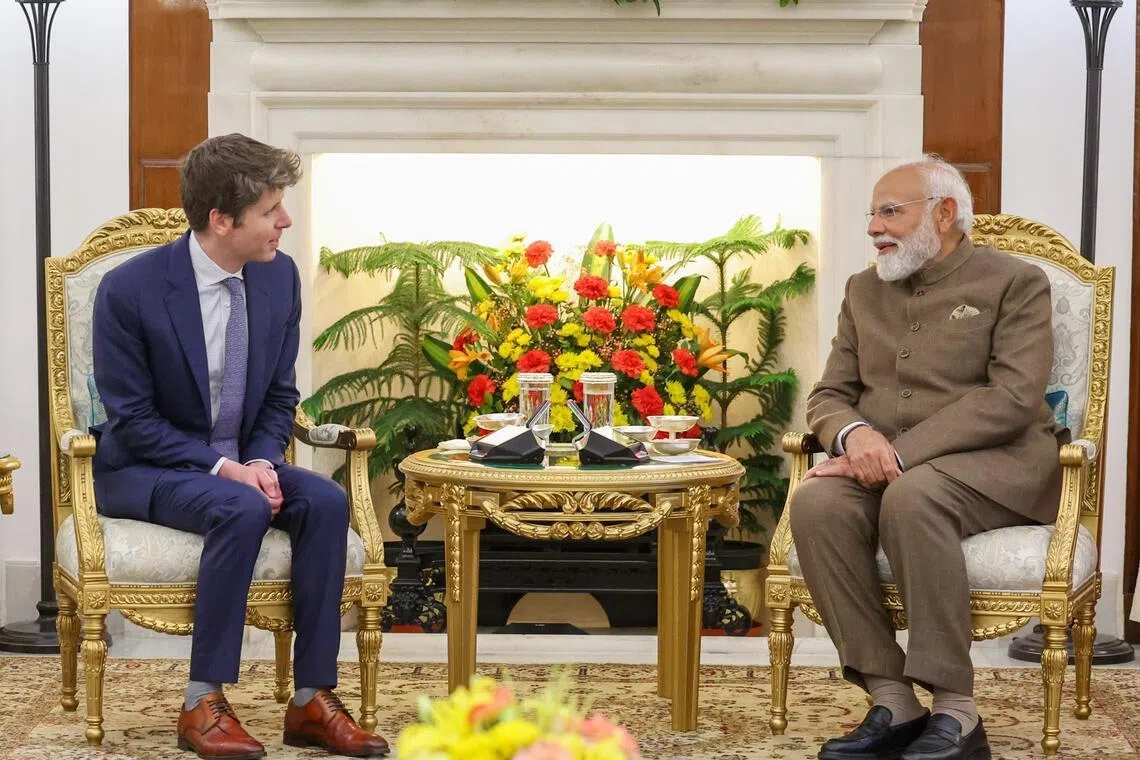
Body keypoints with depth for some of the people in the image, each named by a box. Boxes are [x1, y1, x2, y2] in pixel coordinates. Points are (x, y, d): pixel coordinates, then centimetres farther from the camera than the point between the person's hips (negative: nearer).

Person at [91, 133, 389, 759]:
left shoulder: (280, 276, -2)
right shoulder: (129, 290, -18)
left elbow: (280, 395, 7)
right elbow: (132, 419, -14)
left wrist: (263, 461, -13)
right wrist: (221, 466, -24)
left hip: (241, 464, 5)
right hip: (143, 469, -5)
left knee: (326, 500, -23)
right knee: (242, 509, -34)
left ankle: (312, 701, -18)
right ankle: (202, 706, -23)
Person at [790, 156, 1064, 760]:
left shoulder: (1014, 283, 1)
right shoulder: (864, 290, 18)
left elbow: (1014, 396, -13)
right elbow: (828, 394, 14)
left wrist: (903, 450, -22)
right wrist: (855, 434, -13)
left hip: (992, 462, -5)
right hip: (883, 464, 5)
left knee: (912, 497, -38)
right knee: (816, 502, -29)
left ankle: (956, 712, -31)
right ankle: (893, 703, -25)